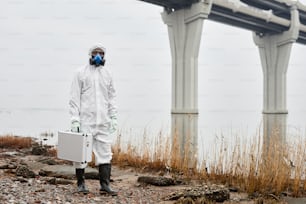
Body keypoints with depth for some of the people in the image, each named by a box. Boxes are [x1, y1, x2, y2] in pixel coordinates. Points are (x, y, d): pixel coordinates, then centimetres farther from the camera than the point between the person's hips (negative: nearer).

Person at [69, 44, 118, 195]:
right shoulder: (81, 73, 1)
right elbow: (74, 98, -3)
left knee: (105, 151, 1)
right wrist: (75, 119, -11)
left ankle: (105, 184, 5)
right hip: (85, 119, -3)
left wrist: (113, 117, 7)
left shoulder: (107, 73, 13)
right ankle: (81, 183, 14)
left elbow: (111, 97, 15)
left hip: (103, 121, 3)